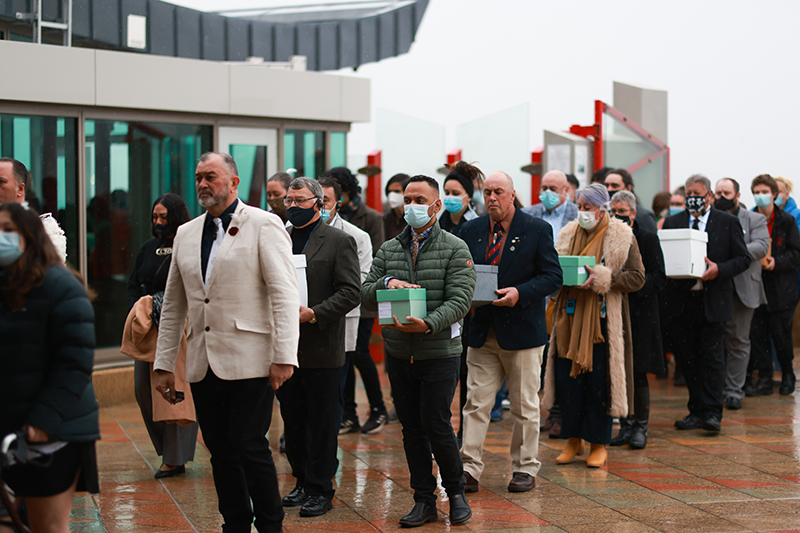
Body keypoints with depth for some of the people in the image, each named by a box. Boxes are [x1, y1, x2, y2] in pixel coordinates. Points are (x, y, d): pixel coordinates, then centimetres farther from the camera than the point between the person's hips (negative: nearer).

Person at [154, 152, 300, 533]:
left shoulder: (263, 225, -2)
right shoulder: (186, 234, 15)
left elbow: (285, 295, -9)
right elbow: (173, 305, 19)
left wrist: (284, 356, -16)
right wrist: (164, 365, 15)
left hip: (249, 361, -6)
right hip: (203, 365, 6)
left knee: (249, 446, -6)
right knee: (220, 451, 8)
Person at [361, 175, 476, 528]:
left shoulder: (455, 249, -3)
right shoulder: (389, 250, 11)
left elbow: (459, 301, -13)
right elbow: (365, 295, 6)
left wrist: (428, 324, -28)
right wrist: (386, 283, -16)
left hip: (440, 354, -4)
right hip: (398, 354, 4)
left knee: (436, 425, -7)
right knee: (411, 428, 8)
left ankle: (456, 492, 14)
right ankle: (424, 501, 18)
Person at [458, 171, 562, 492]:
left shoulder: (537, 230, -3)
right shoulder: (471, 231, 8)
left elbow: (553, 276, -6)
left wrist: (520, 293, -20)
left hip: (522, 332, -3)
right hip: (482, 332, 3)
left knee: (524, 405, 7)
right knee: (476, 402, 1)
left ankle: (525, 468, 18)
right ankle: (469, 468, 4)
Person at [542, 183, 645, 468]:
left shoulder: (621, 237, -2)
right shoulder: (568, 234, 10)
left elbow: (637, 277, -6)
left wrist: (601, 279, -17)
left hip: (603, 319, -4)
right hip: (570, 316, 4)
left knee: (600, 381, 0)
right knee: (568, 378, 4)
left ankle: (598, 443, 12)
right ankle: (572, 439, 17)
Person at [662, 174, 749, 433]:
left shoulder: (728, 222, 4)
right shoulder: (672, 222, 11)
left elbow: (743, 259, 2)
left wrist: (719, 269, -14)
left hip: (713, 302, -3)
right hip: (681, 300, 3)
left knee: (712, 358, -5)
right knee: (686, 358, 5)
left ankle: (712, 412, -1)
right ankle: (697, 410, 15)